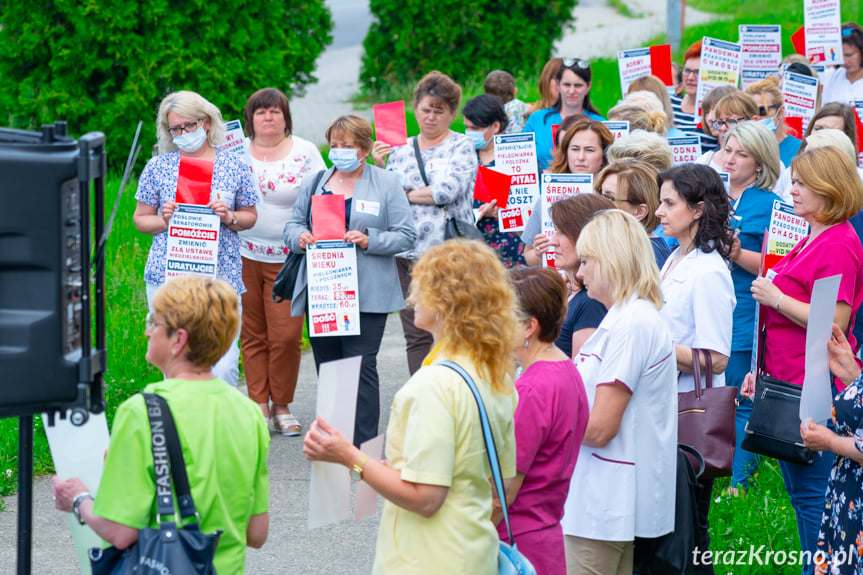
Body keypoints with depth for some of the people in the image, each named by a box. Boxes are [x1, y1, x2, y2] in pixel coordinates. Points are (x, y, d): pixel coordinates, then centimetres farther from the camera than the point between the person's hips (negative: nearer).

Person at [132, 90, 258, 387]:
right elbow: (140, 218, 12)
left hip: (222, 276, 0)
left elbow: (250, 216, 14)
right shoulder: (158, 166, 6)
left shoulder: (233, 165, 7)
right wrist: (164, 221, -8)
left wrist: (229, 217, -7)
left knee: (224, 365, -8)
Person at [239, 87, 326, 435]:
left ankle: (282, 406, 8)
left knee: (286, 335, -6)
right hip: (244, 257, 2)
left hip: (288, 259, -1)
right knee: (253, 335, 4)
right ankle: (260, 406, 12)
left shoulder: (305, 152, 3)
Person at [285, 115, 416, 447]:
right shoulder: (314, 183, 14)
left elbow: (405, 236, -1)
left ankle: (363, 447, -7)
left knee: (361, 367, -10)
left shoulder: (387, 184, 3)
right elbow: (292, 224, 17)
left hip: (366, 295, -4)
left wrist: (368, 240, -17)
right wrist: (300, 237, -7)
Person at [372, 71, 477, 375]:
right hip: (408, 255, 4)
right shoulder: (400, 150, 15)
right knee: (416, 336, 5)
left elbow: (447, 190, -14)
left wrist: (406, 194, -3)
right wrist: (379, 168, -1)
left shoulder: (461, 147, 1)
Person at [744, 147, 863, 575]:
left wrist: (776, 298, -17)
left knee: (811, 495, -6)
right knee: (800, 491, 16)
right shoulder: (810, 241, 15)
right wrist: (762, 370, 20)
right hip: (789, 384, 10)